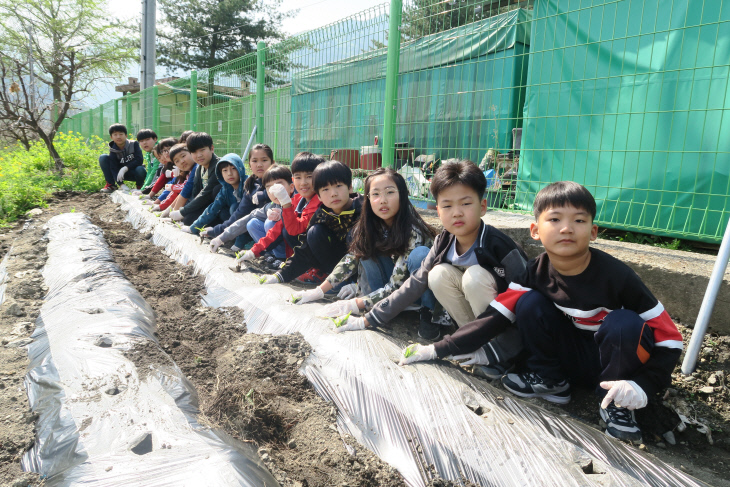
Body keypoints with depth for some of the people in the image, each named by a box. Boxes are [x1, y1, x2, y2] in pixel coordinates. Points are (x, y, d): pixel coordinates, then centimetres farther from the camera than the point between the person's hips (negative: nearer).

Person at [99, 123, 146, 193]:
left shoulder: (134, 144, -14)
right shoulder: (113, 151, -12)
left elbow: (139, 160, -22)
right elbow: (114, 169, -21)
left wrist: (125, 168, -32)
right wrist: (121, 184, -36)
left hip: (135, 173, -2)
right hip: (121, 174, 2)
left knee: (140, 170, -39)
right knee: (103, 157, -14)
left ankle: (139, 186, -5)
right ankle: (111, 184, -6)